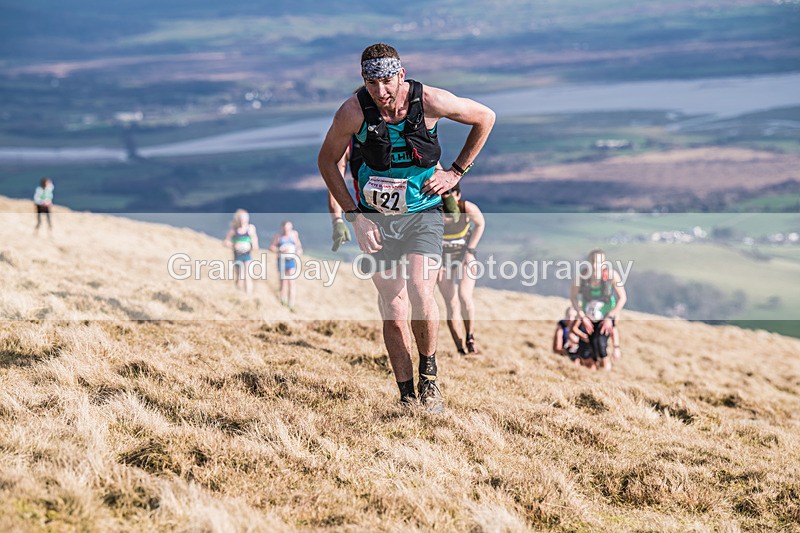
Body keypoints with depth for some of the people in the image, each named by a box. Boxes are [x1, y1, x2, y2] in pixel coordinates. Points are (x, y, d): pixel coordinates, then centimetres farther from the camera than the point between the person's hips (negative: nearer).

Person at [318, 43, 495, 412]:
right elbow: (327, 161, 1)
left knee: (421, 294, -19)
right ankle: (407, 397, 9)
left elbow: (485, 117, 1)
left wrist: (456, 172, 0)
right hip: (375, 217, 1)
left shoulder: (429, 101, -16)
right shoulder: (353, 111, -15)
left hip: (422, 212, -1)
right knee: (394, 312, -3)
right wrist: (353, 214, -6)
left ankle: (429, 375, 5)